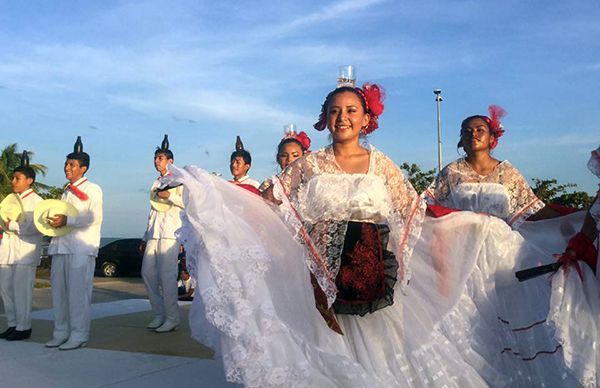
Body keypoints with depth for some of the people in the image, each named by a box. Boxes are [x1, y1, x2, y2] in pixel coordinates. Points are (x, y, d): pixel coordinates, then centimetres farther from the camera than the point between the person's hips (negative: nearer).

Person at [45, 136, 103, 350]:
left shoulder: (92, 189, -1)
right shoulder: (66, 192, 22)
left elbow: (95, 218, -12)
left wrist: (67, 220, -18)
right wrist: (54, 221, 7)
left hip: (82, 247, -8)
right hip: (61, 245, 8)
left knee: (78, 291, -7)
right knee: (59, 290, 8)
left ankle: (79, 335, -1)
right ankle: (61, 332, 17)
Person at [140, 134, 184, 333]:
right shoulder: (155, 184, 24)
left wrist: (169, 195, -17)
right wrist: (145, 237, 23)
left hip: (169, 233, -7)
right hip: (153, 233, 7)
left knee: (167, 275, -9)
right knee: (148, 273, 3)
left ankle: (172, 318, -2)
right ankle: (159, 314, 14)